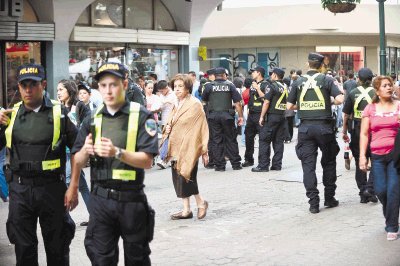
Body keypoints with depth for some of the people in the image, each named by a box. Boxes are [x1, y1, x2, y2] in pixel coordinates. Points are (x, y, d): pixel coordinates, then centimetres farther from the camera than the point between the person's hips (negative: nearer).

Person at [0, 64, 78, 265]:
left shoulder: (59, 113, -3)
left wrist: (73, 186, -7)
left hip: (52, 188, -2)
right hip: (19, 188, 3)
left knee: (57, 248, 8)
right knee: (24, 248, 11)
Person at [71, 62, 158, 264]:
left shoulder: (141, 116, -6)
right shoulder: (92, 119, 6)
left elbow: (147, 161, -13)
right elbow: (77, 163, 6)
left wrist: (118, 152, -27)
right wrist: (85, 151, -16)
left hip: (131, 199, -2)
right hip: (100, 199, 2)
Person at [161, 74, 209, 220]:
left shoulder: (195, 105, -9)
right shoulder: (177, 105, 14)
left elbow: (201, 128, -11)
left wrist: (204, 151, -13)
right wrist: (168, 128, 0)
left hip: (189, 147, -8)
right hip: (176, 147, 8)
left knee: (186, 177, -8)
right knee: (178, 178, 7)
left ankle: (201, 202, 12)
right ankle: (186, 209, 14)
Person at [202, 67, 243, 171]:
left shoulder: (209, 86, -1)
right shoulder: (230, 85, 1)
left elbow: (204, 100, 12)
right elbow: (237, 103, -1)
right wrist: (240, 116, 4)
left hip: (213, 115, 0)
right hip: (227, 115, 1)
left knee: (216, 141, 5)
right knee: (231, 140, 10)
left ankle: (219, 165, 5)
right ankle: (236, 164, 13)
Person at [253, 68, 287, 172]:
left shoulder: (271, 86, -10)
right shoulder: (285, 87, 11)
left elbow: (267, 102, -14)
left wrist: (262, 116, -11)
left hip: (271, 116, -7)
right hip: (282, 116, 7)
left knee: (264, 141, -2)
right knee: (279, 141, 9)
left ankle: (263, 165, -4)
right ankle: (277, 165, 9)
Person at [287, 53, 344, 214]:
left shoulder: (298, 82, 3)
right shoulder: (327, 80, -2)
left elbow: (289, 106, 4)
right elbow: (339, 99, -12)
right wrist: (328, 102, 8)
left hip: (305, 127, 1)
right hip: (324, 127, -1)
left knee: (308, 165, 3)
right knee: (329, 162, 15)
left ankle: (313, 202, 0)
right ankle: (329, 198, 20)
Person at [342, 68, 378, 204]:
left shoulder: (353, 93, 0)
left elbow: (346, 115, 2)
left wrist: (344, 132, 11)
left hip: (357, 131, 2)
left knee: (360, 163, 11)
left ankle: (363, 194, 14)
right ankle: (369, 189, -7)